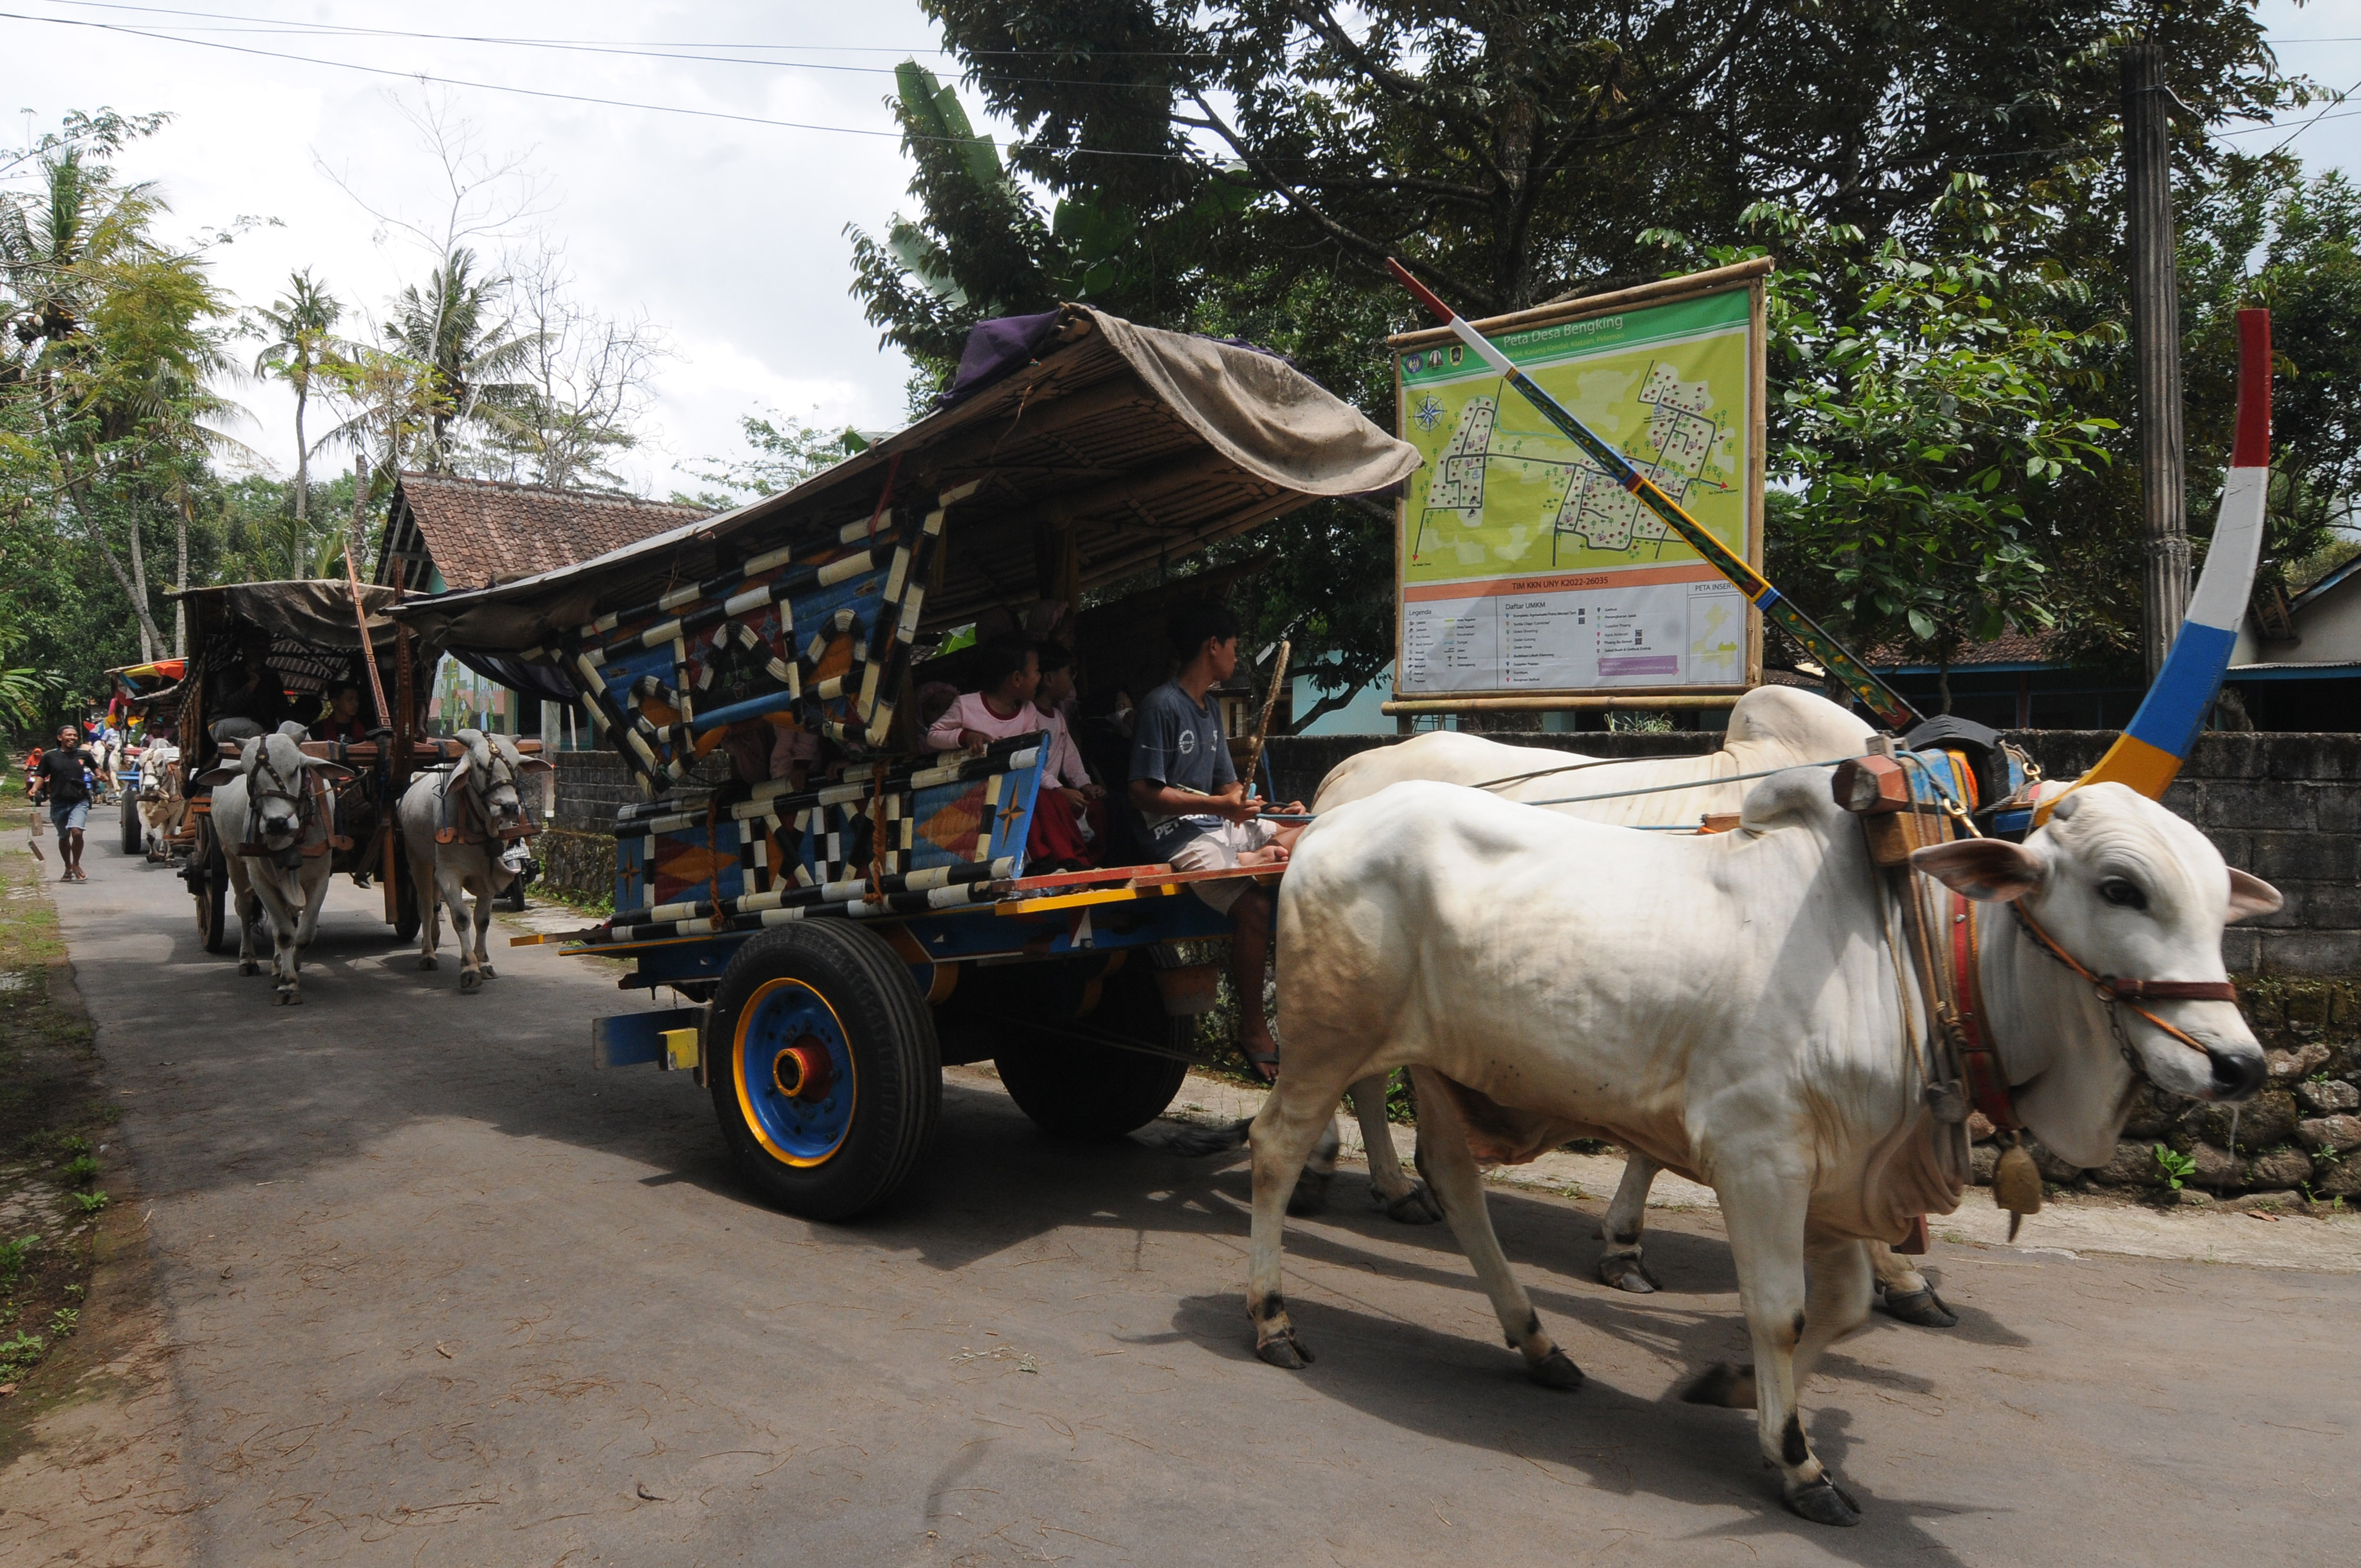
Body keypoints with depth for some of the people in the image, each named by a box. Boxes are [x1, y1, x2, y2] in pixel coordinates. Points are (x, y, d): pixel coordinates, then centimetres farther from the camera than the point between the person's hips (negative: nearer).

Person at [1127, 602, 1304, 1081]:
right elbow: (1143, 792, -15)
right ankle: (1252, 1028, -15)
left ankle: (1255, 860, -21)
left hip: (1223, 823, 9)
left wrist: (1275, 809, 3)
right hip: (1178, 832, -9)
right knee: (1254, 905, -28)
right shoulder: (1162, 705, -9)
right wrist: (1218, 805, -22)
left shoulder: (1212, 709, 19)